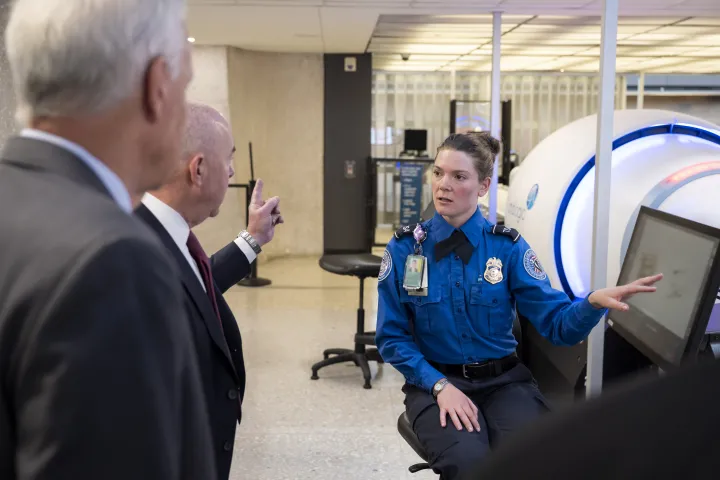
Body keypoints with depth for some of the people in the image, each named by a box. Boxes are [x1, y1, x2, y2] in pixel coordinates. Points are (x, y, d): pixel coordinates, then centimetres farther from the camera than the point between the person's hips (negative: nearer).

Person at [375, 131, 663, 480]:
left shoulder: (508, 247, -2)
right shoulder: (404, 249, -3)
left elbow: (556, 323, -7)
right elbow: (392, 336, -1)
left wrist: (594, 302, -29)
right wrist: (440, 385, -15)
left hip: (503, 381, 1)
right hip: (434, 381, -1)